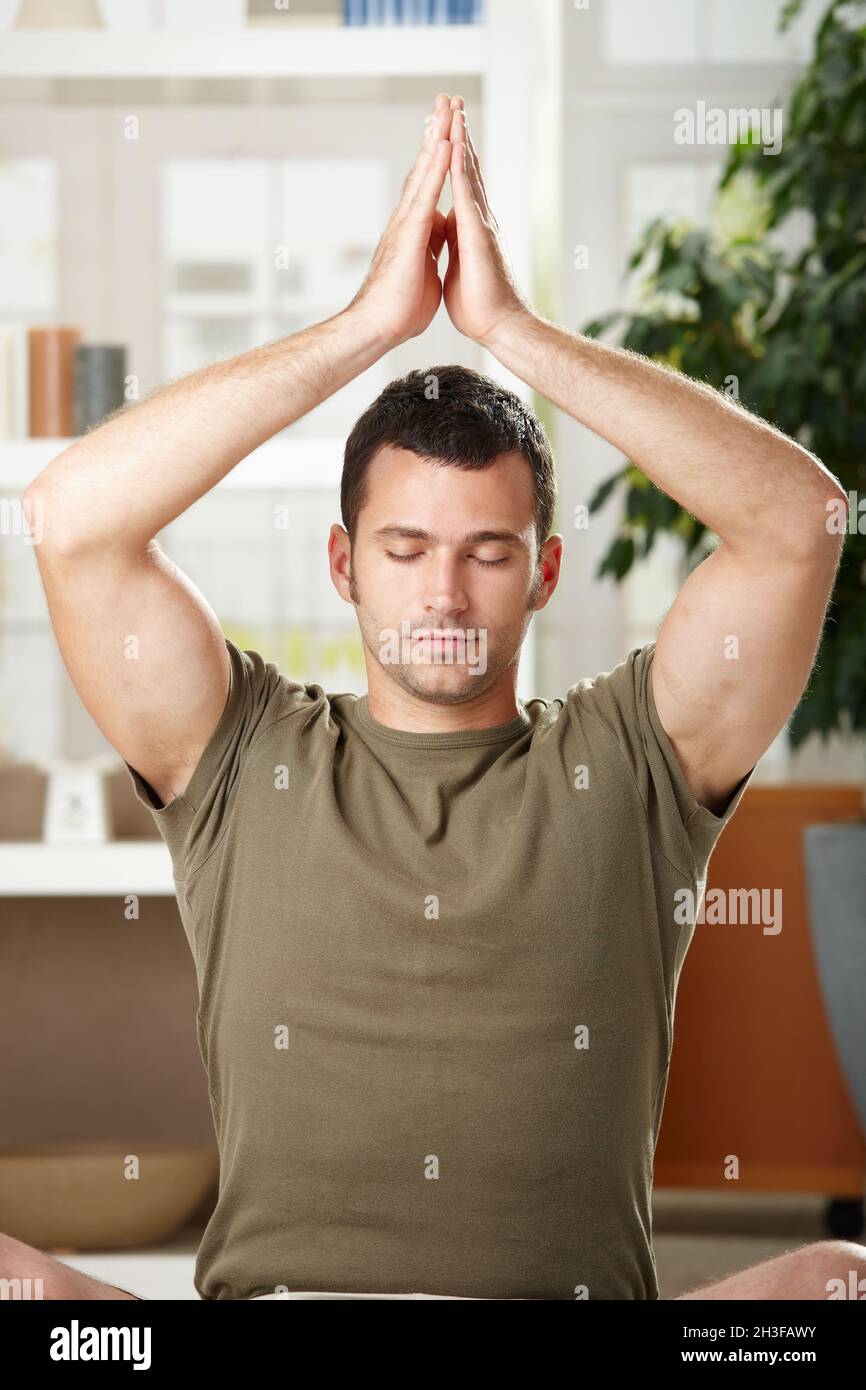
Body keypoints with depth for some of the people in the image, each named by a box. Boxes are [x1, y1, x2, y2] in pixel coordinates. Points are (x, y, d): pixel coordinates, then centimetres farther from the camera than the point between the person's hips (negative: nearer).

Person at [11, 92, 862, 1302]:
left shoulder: (628, 763, 13)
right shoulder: (245, 760, 14)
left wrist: (510, 329, 0)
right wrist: (369, 325, 0)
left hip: (571, 1289, 1)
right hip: (277, 1283, 0)